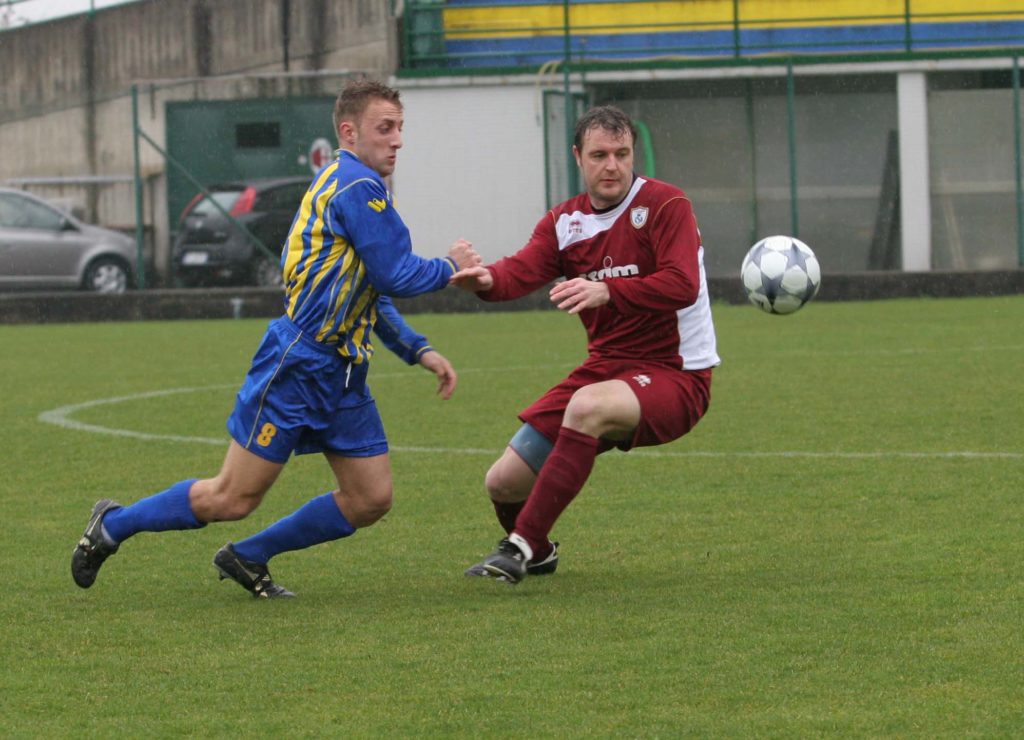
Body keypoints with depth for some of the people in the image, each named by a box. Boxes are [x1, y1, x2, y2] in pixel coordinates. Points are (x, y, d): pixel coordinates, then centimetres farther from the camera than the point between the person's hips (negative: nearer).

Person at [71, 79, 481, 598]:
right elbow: (395, 276, -18)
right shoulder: (358, 186, -14)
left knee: (371, 500, 5)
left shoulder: (347, 183, 17)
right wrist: (449, 267, 0)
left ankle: (247, 558, 18)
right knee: (233, 499, -4)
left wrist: (417, 351, 19)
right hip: (298, 365, -10)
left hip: (342, 374, 10)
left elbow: (369, 290, 25)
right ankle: (113, 525, 15)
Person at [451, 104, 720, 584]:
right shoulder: (565, 222, 5)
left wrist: (607, 291, -39)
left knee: (587, 406, -39)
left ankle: (521, 546, -31)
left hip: (676, 376, -6)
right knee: (503, 482, 2)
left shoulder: (665, 205, -10)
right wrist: (487, 279, -38)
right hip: (606, 367, 6)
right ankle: (540, 555, 38)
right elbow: (523, 271, -13)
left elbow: (683, 286, -25)